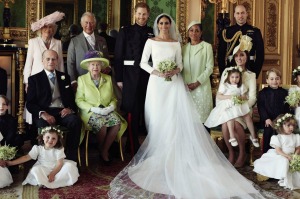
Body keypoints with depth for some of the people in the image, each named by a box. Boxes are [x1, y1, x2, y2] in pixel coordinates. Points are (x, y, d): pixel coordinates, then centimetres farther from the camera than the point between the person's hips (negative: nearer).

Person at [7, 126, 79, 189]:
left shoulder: (59, 150, -10)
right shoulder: (38, 148, -6)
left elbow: (59, 164, -15)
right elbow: (26, 157, -9)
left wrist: (52, 174, -28)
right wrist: (11, 162, -16)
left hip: (57, 169, 0)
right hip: (43, 170, 0)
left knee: (69, 166, -25)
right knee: (35, 169, -30)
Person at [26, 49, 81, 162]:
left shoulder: (65, 77, 22)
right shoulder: (34, 79, 12)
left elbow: (72, 98, 17)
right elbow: (30, 103, 3)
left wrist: (70, 108, -7)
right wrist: (43, 113, -18)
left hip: (63, 112, 2)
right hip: (44, 113, -2)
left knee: (76, 121, -32)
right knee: (43, 125, -38)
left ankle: (71, 158, -24)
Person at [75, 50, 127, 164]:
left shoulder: (108, 79, 15)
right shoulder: (82, 79, 6)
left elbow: (113, 98, 16)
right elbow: (79, 100, -1)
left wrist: (112, 106, -7)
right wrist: (93, 108, -15)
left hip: (107, 111, 3)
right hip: (90, 112, -3)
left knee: (117, 121, -28)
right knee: (101, 124, -34)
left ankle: (104, 151, -11)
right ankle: (101, 150, -5)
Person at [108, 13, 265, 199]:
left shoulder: (176, 43, 10)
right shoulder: (151, 42, 4)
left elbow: (180, 63, 12)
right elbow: (143, 63, 3)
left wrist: (176, 70, -11)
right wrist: (155, 72, -12)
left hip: (174, 83, 2)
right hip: (157, 83, -1)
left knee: (178, 119, -5)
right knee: (158, 120, 0)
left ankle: (177, 155, 4)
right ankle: (159, 154, 11)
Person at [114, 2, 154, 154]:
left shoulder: (152, 33, 9)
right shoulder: (125, 31, 3)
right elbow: (118, 56, -1)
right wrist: (119, 78, -6)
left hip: (149, 76, 2)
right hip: (131, 77, -2)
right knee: (133, 111, 1)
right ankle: (133, 146, 12)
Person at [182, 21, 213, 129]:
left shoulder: (207, 46, 0)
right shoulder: (184, 47, 13)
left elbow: (209, 68, -6)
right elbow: (182, 67, 13)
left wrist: (197, 83, -12)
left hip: (201, 87, -3)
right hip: (186, 87, 4)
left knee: (201, 115, -2)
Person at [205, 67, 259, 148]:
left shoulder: (241, 86, 13)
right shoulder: (224, 85, 2)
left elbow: (244, 97, 11)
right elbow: (218, 96, -4)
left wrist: (241, 97, -13)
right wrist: (229, 96, -15)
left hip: (239, 105, 4)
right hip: (227, 106, -3)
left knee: (247, 116, -16)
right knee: (230, 116, -32)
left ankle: (253, 136, -3)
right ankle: (232, 137, -30)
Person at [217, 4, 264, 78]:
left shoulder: (255, 31, 4)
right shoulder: (226, 32, 5)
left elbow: (260, 54, 4)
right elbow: (221, 54, 5)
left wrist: (256, 72, -4)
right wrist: (223, 73, -1)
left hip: (249, 69, 0)